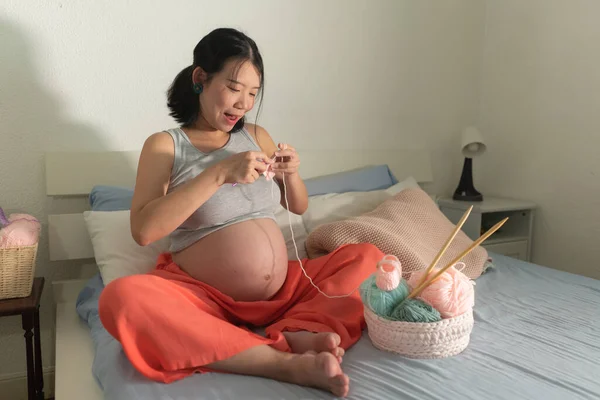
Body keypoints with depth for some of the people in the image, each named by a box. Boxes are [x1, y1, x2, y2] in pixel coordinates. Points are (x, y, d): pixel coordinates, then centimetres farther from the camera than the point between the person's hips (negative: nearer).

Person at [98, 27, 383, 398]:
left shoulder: (256, 135, 10)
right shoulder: (164, 144, -3)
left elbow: (299, 207, 17)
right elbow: (143, 230, -17)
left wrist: (291, 174, -5)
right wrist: (219, 173, -22)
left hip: (282, 291, 5)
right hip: (205, 300, -4)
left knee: (368, 257, -3)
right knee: (121, 298, -33)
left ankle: (298, 333, -28)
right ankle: (286, 362, -33)